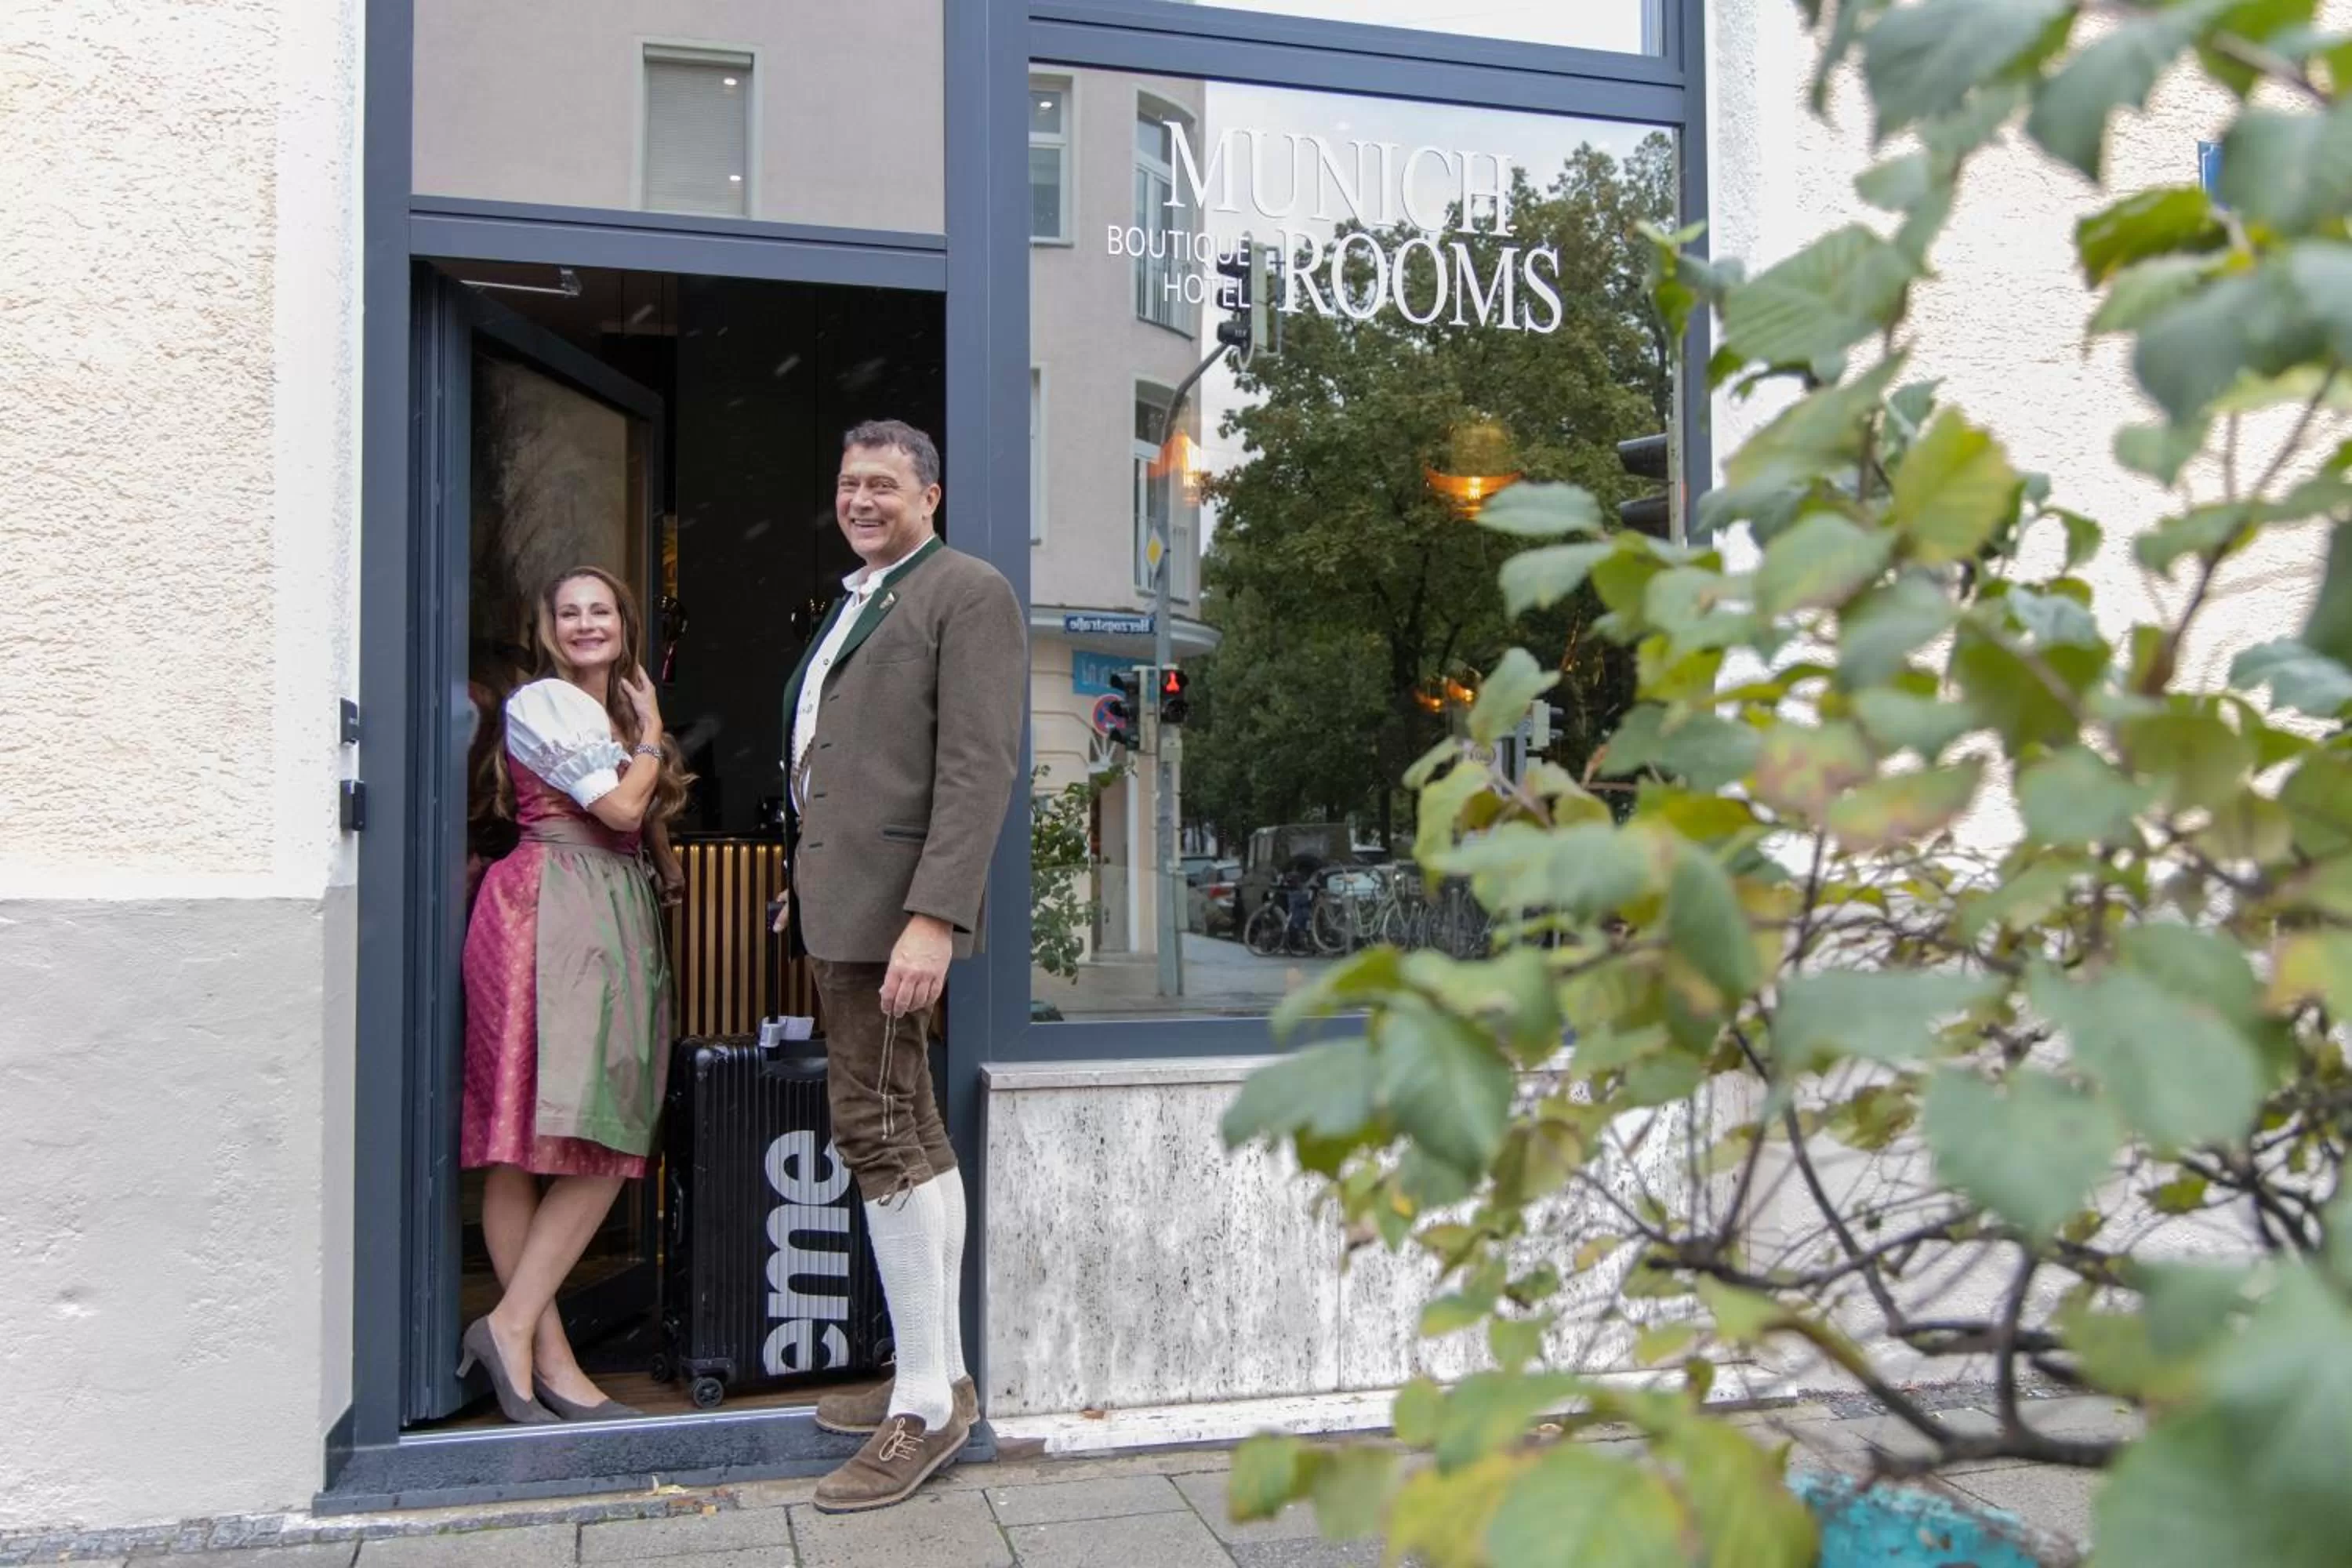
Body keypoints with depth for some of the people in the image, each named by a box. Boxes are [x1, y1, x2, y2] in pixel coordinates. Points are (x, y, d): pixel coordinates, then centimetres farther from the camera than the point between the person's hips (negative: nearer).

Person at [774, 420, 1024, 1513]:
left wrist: (932, 920, -24)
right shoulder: (856, 603, 22)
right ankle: (938, 1379, 22)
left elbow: (979, 767, -16)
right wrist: (804, 882, 18)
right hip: (841, 905, 9)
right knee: (911, 1138, 12)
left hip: (893, 905, -9)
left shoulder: (967, 592, -6)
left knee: (878, 1134, -10)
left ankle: (925, 1406, 0)